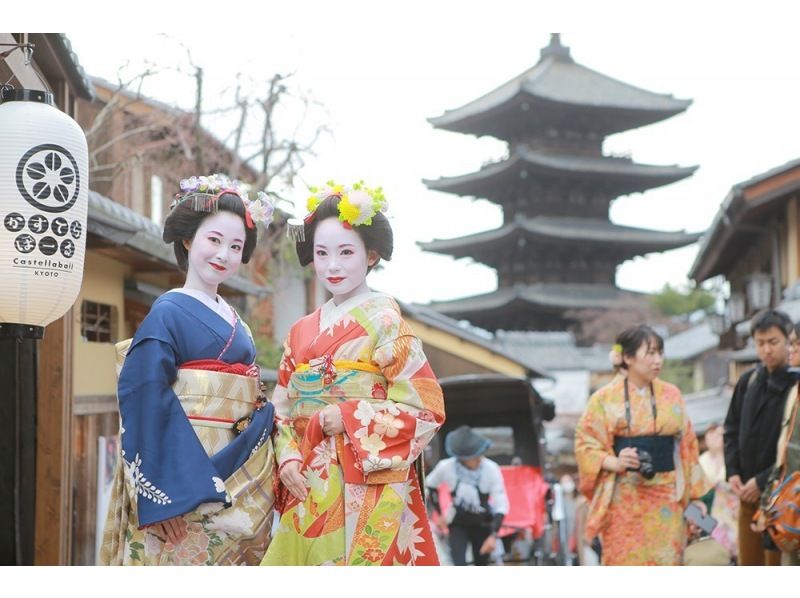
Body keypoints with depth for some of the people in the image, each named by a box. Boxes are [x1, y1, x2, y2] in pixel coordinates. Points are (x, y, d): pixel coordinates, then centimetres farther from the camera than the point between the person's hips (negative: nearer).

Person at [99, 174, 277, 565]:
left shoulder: (233, 322, 16)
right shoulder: (170, 312, -7)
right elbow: (143, 397, -17)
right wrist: (163, 494, -23)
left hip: (234, 482, 8)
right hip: (184, 480, -8)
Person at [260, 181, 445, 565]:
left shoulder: (384, 322, -2)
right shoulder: (302, 331, 14)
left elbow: (426, 408, -7)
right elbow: (283, 411, 15)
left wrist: (350, 418, -14)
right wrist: (287, 459, -3)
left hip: (367, 486, -5)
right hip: (309, 489, 5)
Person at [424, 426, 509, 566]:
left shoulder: (491, 469, -24)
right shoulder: (446, 467, -21)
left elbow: (501, 506, -20)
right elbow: (430, 485, 1)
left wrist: (493, 535, -28)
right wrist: (439, 514, 0)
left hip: (483, 524, 1)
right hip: (457, 524, 0)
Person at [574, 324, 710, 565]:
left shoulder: (671, 395, 9)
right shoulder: (605, 399, -1)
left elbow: (687, 447, 12)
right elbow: (585, 446, -2)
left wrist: (695, 495, 10)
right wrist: (615, 462, -20)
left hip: (666, 499, 3)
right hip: (625, 502, -3)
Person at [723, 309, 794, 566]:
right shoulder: (748, 381, 8)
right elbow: (732, 429, 16)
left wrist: (763, 481, -15)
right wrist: (732, 471, 2)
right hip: (748, 492, 6)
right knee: (749, 564, 13)